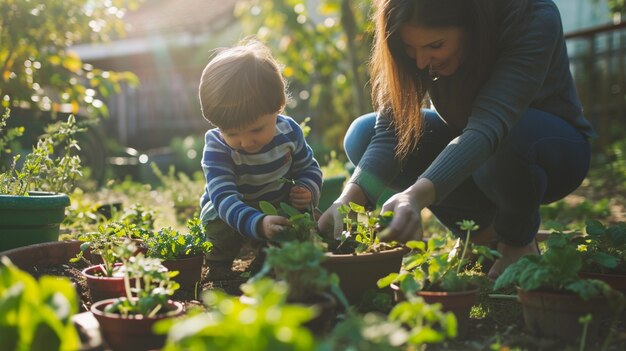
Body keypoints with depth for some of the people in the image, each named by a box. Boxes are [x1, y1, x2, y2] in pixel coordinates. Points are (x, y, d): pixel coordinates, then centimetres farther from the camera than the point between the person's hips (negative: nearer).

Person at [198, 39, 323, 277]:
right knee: (220, 229, -33)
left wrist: (308, 190, -26)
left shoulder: (288, 131, -19)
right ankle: (218, 264, 0)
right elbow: (224, 198, -43)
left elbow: (308, 168, -1)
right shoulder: (216, 147, -31)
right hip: (227, 211, -4)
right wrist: (259, 224, -63)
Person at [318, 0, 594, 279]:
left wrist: (416, 196, -58)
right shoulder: (420, 37, -19)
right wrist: (349, 199, -44)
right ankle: (480, 230, -2)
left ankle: (520, 239, -7)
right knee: (363, 135, -18)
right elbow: (391, 130, -27)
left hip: (555, 145, -4)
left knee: (507, 137, -41)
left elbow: (488, 125, -44)